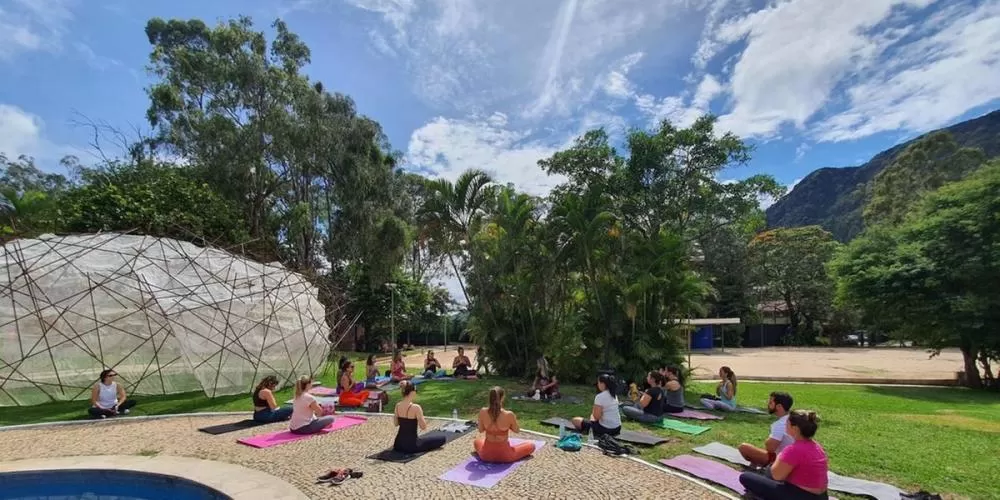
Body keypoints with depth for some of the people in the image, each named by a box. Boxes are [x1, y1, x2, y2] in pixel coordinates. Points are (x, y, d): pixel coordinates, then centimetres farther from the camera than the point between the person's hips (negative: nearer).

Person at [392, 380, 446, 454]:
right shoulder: (416, 407, -24)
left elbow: (396, 424, 9)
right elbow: (423, 427, -17)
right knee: (442, 438, 5)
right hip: (411, 445, -8)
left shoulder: (397, 405, -5)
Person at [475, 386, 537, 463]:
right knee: (531, 445, 18)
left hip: (486, 454, 4)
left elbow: (481, 430, 2)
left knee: (477, 441, 38)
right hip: (504, 455, -4)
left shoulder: (482, 412, -15)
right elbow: (517, 430, -4)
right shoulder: (509, 415, -24)